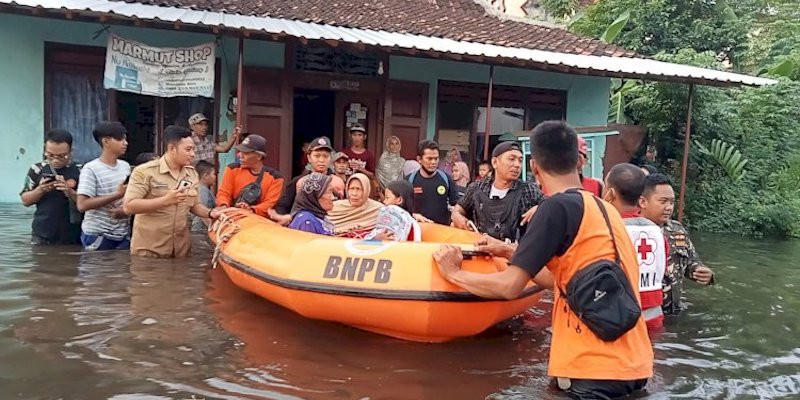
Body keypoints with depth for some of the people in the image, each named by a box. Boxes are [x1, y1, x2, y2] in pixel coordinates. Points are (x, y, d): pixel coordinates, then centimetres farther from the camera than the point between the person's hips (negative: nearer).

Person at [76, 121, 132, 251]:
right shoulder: (91, 169, -11)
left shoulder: (125, 166, 8)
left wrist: (126, 210, -6)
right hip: (97, 236, -5)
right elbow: (82, 205, -18)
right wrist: (117, 194, -18)